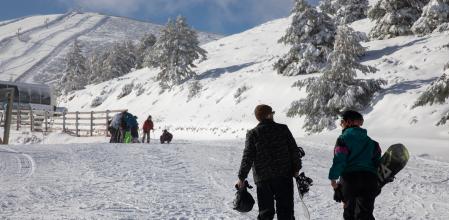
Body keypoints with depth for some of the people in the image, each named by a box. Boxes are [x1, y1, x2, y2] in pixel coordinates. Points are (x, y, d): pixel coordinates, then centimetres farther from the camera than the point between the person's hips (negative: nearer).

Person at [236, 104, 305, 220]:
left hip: (263, 179, 0)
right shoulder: (283, 129, 0)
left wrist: (241, 177, 2)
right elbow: (294, 150, 2)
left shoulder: (253, 134, -3)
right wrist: (296, 168, 13)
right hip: (284, 176, 1)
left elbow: (247, 157, -5)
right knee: (285, 210, 8)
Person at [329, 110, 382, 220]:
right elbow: (377, 159, 14)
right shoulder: (369, 141, 14)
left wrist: (333, 178, -4)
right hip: (369, 179, 4)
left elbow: (339, 161, -12)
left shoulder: (343, 139, -5)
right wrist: (378, 180, 21)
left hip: (349, 179, -4)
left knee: (349, 211, 14)